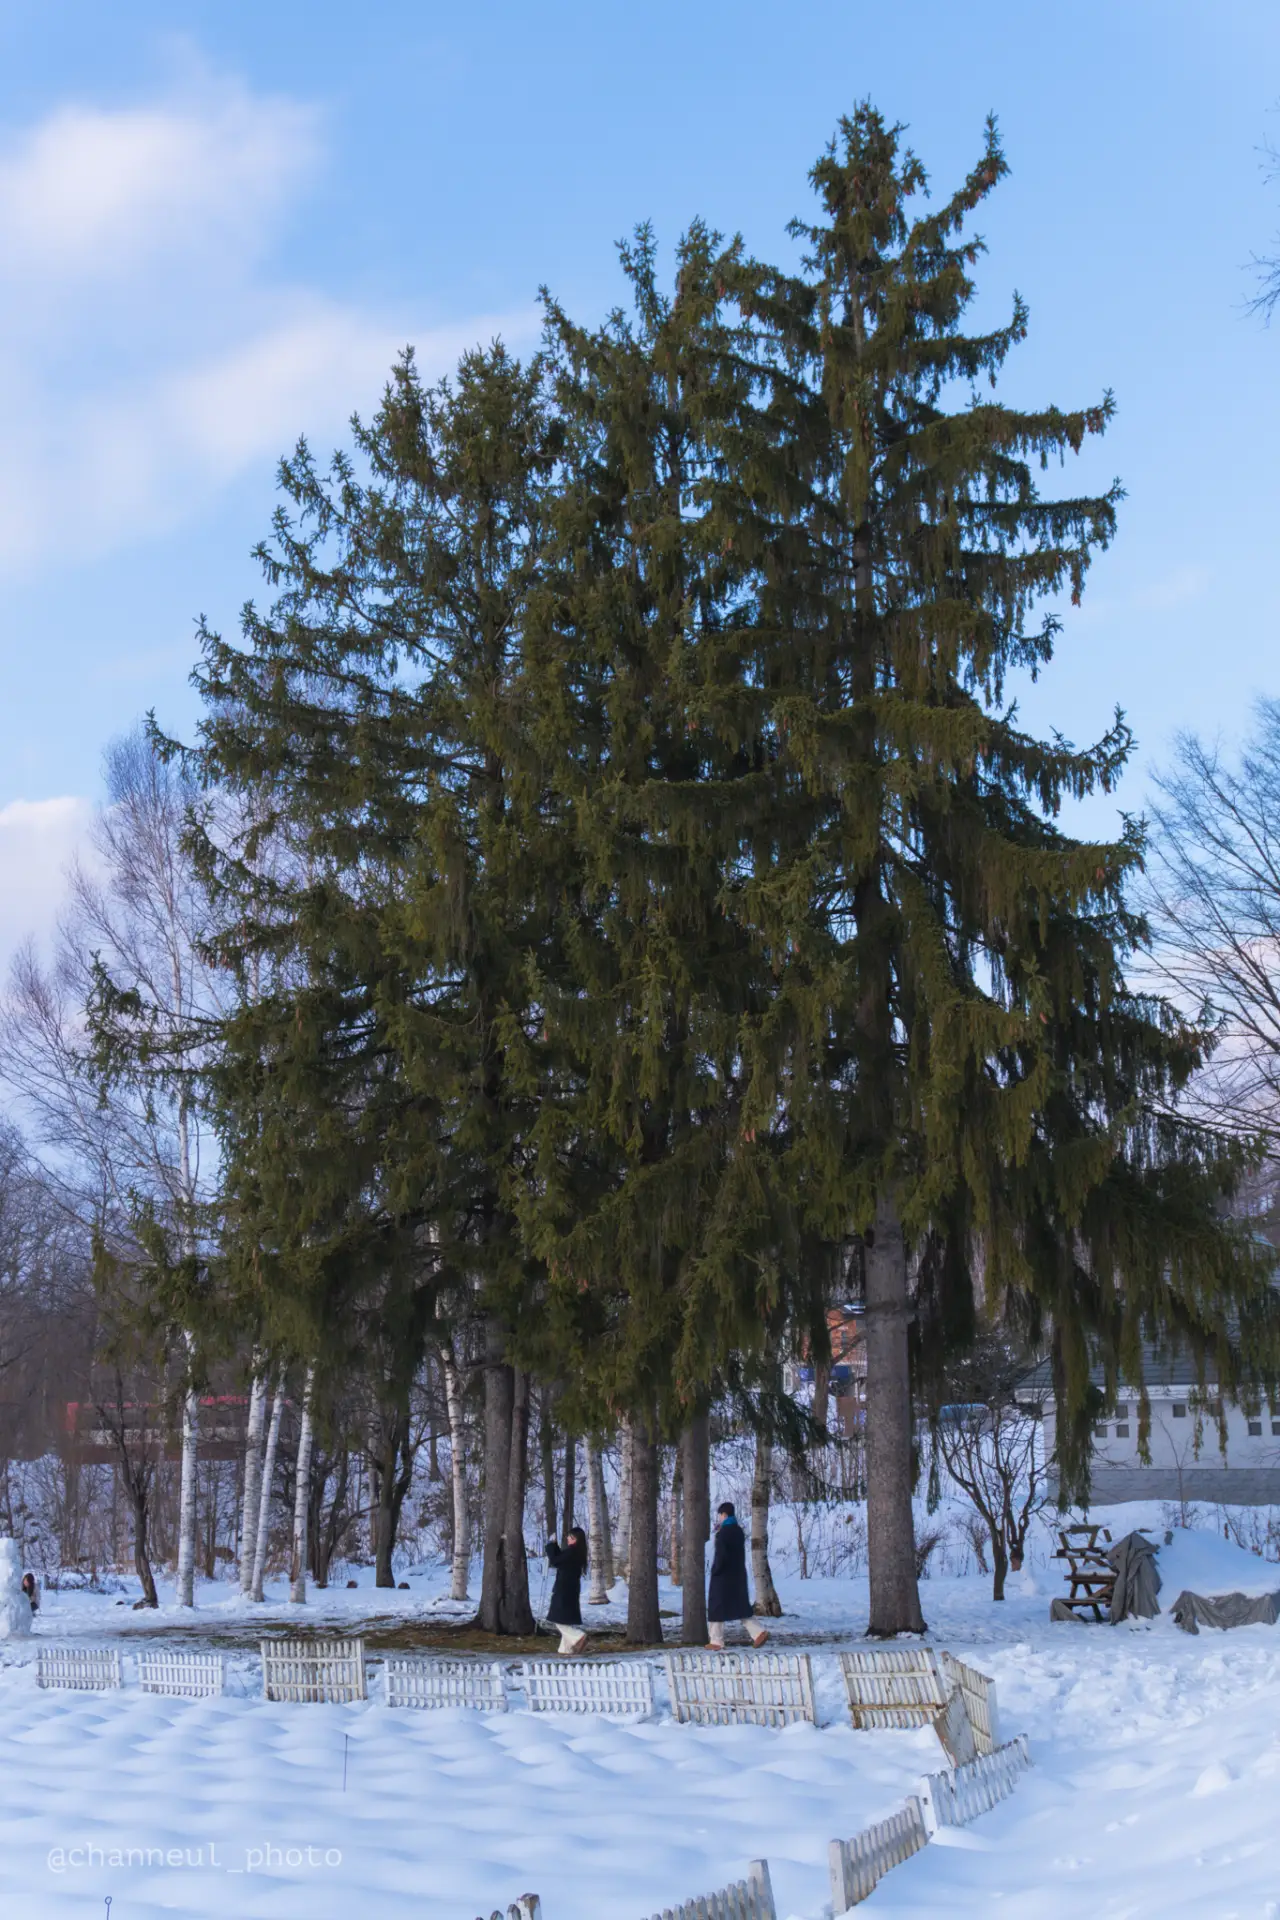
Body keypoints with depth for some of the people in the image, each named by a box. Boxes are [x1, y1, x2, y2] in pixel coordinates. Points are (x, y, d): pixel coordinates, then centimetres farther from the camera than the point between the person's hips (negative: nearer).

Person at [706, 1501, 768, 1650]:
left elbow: (721, 1555, -23)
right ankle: (758, 1632, -4)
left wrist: (715, 1570, -8)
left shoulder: (723, 1533, -16)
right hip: (738, 1575, 7)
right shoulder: (738, 1531, 9)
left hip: (723, 1576, -7)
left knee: (716, 1607, 4)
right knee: (742, 1606, 11)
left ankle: (716, 1641, 7)